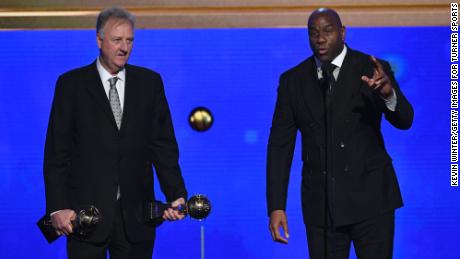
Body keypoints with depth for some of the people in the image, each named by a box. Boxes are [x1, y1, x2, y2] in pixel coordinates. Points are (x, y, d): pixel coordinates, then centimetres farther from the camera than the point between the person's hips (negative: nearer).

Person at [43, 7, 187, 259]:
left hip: (136, 216, 2)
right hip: (86, 214, -2)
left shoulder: (150, 82, 8)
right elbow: (57, 151, -1)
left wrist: (176, 195, -5)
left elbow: (163, 145, 7)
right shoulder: (71, 84, 2)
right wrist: (58, 207, -9)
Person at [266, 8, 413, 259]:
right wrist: (276, 206, -4)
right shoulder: (292, 80, 3)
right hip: (320, 203, 2)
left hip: (369, 198, -2)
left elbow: (404, 121, -14)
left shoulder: (372, 70, -3)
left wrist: (388, 93, -36)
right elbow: (280, 145, 3)